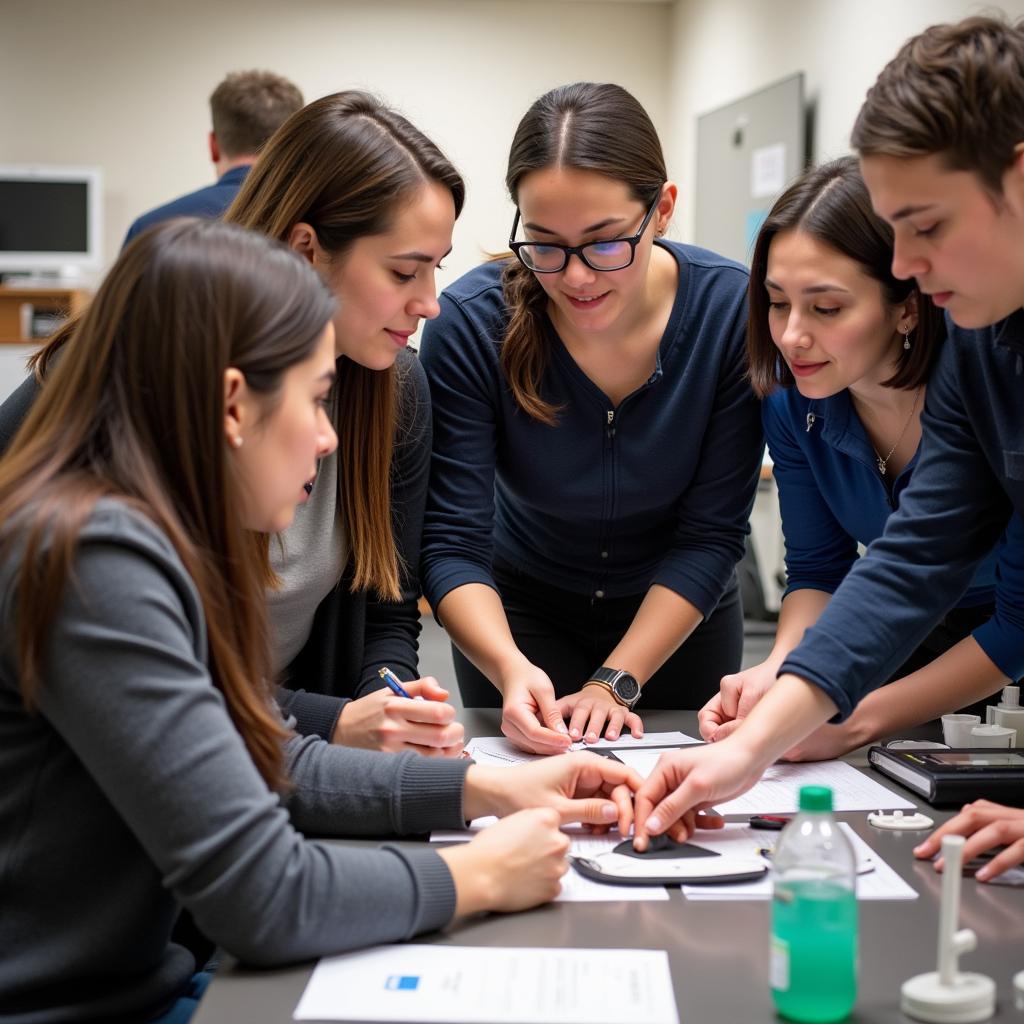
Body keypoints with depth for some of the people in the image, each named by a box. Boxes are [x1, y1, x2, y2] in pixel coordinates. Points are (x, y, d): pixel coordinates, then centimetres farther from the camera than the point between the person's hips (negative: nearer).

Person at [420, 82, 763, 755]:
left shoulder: (733, 310, -24)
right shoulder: (471, 322, -26)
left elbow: (710, 534, -18)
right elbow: (452, 542, -24)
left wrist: (615, 682, -25)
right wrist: (510, 668, -42)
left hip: (680, 617, 2)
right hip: (521, 610, -1)